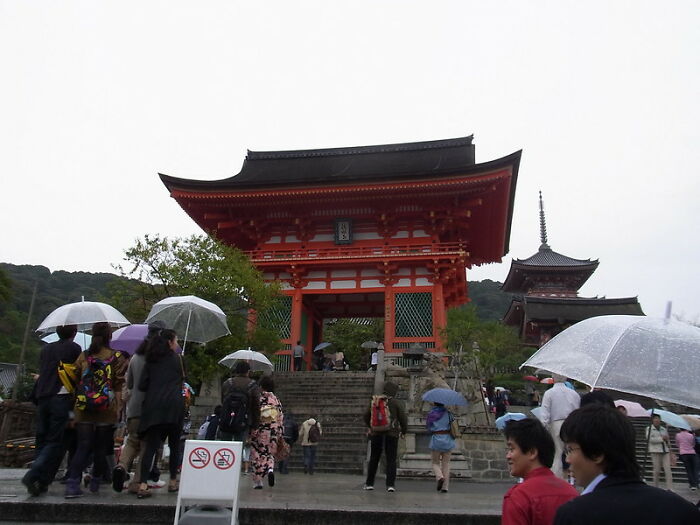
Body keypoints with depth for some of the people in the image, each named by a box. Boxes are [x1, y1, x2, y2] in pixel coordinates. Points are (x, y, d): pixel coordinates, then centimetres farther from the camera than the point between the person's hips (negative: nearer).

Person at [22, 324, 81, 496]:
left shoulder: (46, 349, 16)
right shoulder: (74, 348, -1)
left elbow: (41, 373, 20)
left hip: (42, 398, 6)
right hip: (61, 397, -6)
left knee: (42, 440, 11)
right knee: (56, 442, -3)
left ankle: (41, 482, 10)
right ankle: (33, 476, -18)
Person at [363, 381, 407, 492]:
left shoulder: (374, 401, 3)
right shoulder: (396, 403, -6)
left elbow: (366, 416, 11)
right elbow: (403, 418, -5)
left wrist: (370, 427, 30)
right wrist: (403, 431, 13)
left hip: (376, 433, 3)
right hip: (392, 434, -3)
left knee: (374, 459, 13)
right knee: (391, 460, 5)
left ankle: (369, 484, 16)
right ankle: (390, 485, -1)